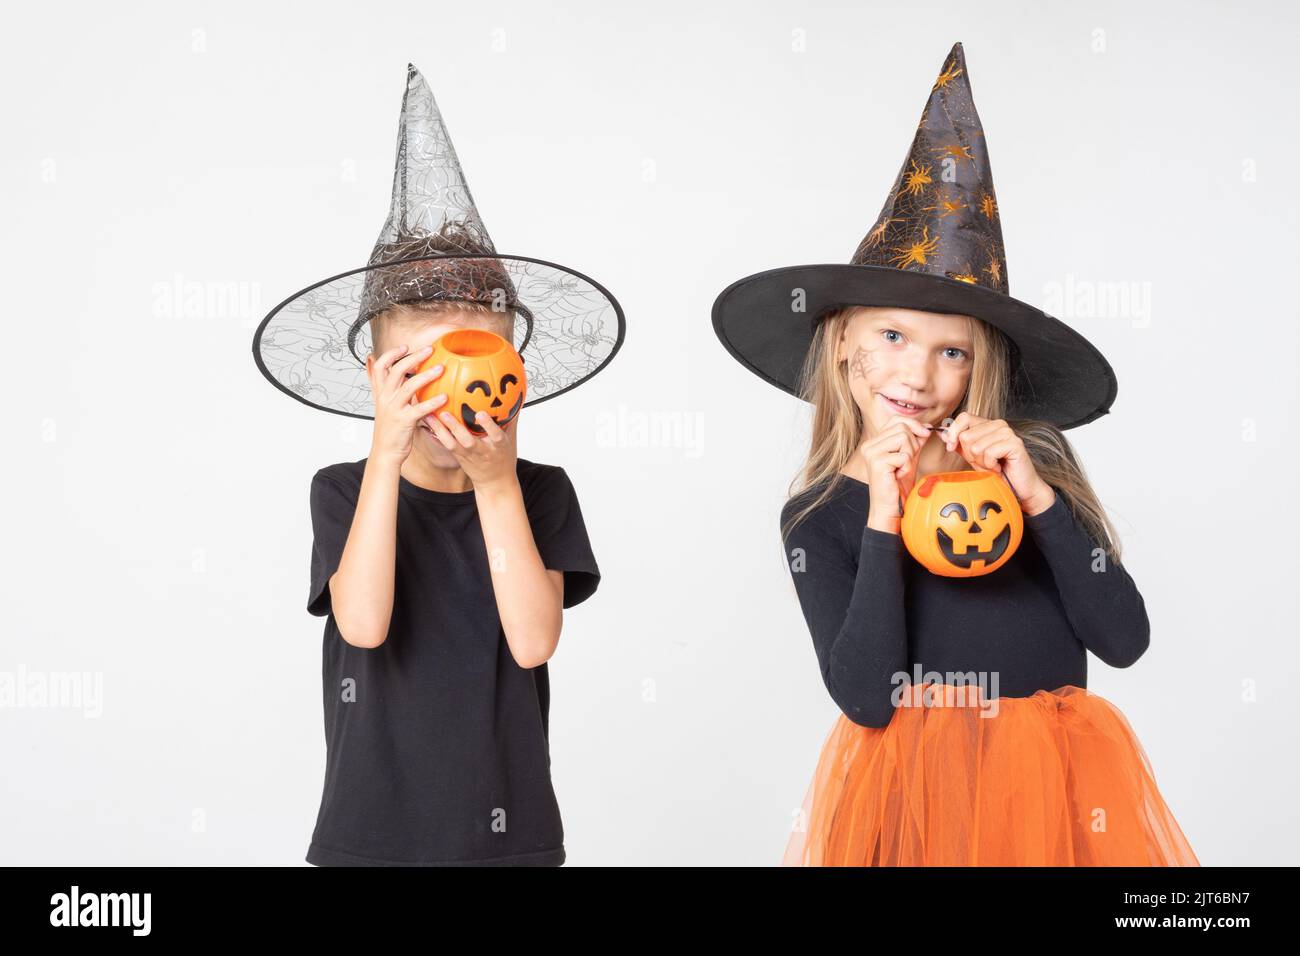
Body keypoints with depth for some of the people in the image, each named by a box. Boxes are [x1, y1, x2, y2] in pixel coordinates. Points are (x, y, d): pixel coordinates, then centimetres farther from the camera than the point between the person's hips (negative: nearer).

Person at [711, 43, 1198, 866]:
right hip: (915, 789, -1)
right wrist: (883, 521, -19)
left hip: (1059, 781, 1)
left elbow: (1125, 639, -8)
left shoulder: (1032, 462, -4)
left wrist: (1038, 498, -18)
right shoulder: (817, 516, -5)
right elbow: (866, 699, -14)